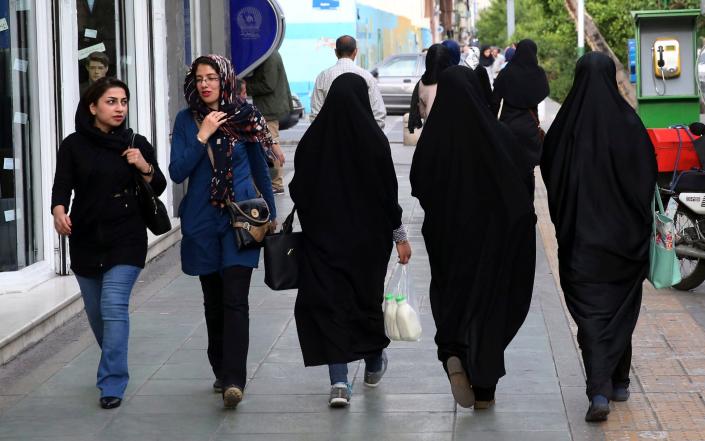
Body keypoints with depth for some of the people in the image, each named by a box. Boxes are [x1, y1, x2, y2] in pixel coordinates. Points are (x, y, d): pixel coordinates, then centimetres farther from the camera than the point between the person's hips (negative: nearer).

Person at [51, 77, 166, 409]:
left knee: (114, 306, -14)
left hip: (126, 240, -2)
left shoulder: (136, 144, 1)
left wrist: (145, 168, -17)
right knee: (96, 311, 14)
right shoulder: (74, 145, -1)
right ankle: (114, 367, 38)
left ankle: (112, 384, -12)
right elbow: (63, 184, -9)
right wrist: (59, 210, -30)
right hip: (85, 239, 2)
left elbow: (158, 189, 4)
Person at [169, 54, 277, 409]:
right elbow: (177, 172, -5)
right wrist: (203, 136, -14)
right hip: (202, 221, 2)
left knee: (235, 300, -12)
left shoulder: (245, 116, 1)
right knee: (213, 300, 11)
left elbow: (260, 167, 11)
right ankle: (222, 372, 24)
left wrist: (271, 214, 16)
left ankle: (233, 380, -18)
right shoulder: (186, 120, 3)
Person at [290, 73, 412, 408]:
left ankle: (339, 381, -11)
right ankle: (373, 365, 38)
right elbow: (389, 191, -9)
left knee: (330, 303, 1)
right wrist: (400, 236, 0)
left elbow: (299, 191, 0)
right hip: (368, 236, 0)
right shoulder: (373, 139, -11)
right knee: (367, 294, 18)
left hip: (322, 235, 0)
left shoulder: (312, 140, -5)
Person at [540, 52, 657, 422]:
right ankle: (619, 382, 29)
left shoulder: (567, 123, -8)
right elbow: (649, 172, -5)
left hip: (581, 235, -1)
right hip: (625, 232, 1)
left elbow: (547, 167, 2)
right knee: (621, 305, 18)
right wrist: (640, 219, 9)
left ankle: (599, 391, -13)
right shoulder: (628, 121, -10)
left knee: (590, 311, 2)